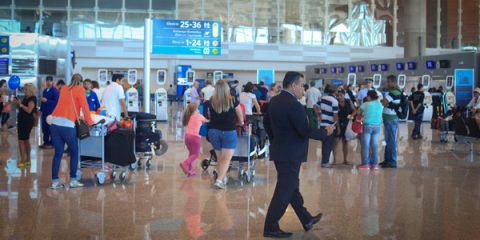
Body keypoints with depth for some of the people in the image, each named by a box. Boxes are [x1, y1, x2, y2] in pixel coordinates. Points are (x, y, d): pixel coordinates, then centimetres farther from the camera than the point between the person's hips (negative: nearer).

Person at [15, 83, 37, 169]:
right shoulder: (25, 98, 13)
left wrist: (20, 104, -19)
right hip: (22, 120, 10)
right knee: (26, 140, 14)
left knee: (21, 140, -10)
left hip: (27, 121, -10)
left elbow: (29, 110, -23)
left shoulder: (32, 98, -13)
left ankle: (23, 160, -8)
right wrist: (18, 103, 0)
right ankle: (27, 160, 21)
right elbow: (21, 109, 17)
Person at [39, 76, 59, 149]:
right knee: (44, 128, 9)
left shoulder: (55, 91, -9)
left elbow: (56, 102, -17)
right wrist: (41, 109, 17)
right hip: (45, 112, 7)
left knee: (50, 128, -3)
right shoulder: (45, 90, 13)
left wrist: (46, 101, -22)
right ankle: (46, 142, 18)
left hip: (51, 113, -7)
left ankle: (51, 143, 3)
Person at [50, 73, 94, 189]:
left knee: (58, 153, 10)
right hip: (67, 125, -5)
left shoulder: (64, 89, 21)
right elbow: (84, 107, 0)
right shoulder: (80, 90, 4)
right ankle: (73, 180, 9)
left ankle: (55, 181, 8)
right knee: (74, 153, 8)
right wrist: (90, 122, 9)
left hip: (55, 123, 6)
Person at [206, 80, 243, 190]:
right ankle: (219, 180, -16)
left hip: (213, 131, 3)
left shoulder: (211, 102, -2)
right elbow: (240, 118, 4)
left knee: (219, 157, 17)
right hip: (228, 132, -3)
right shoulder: (232, 101, -7)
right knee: (227, 158, -2)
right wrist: (240, 122, 26)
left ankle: (223, 178, 26)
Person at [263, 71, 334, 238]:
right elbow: (306, 131, -23)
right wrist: (325, 132, -9)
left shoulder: (274, 101, 6)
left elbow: (266, 122, 17)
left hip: (280, 151, 10)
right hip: (290, 154, -10)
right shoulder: (294, 105, -23)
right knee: (284, 191, -1)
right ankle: (270, 227, 6)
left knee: (292, 187, 17)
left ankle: (306, 220, 32)